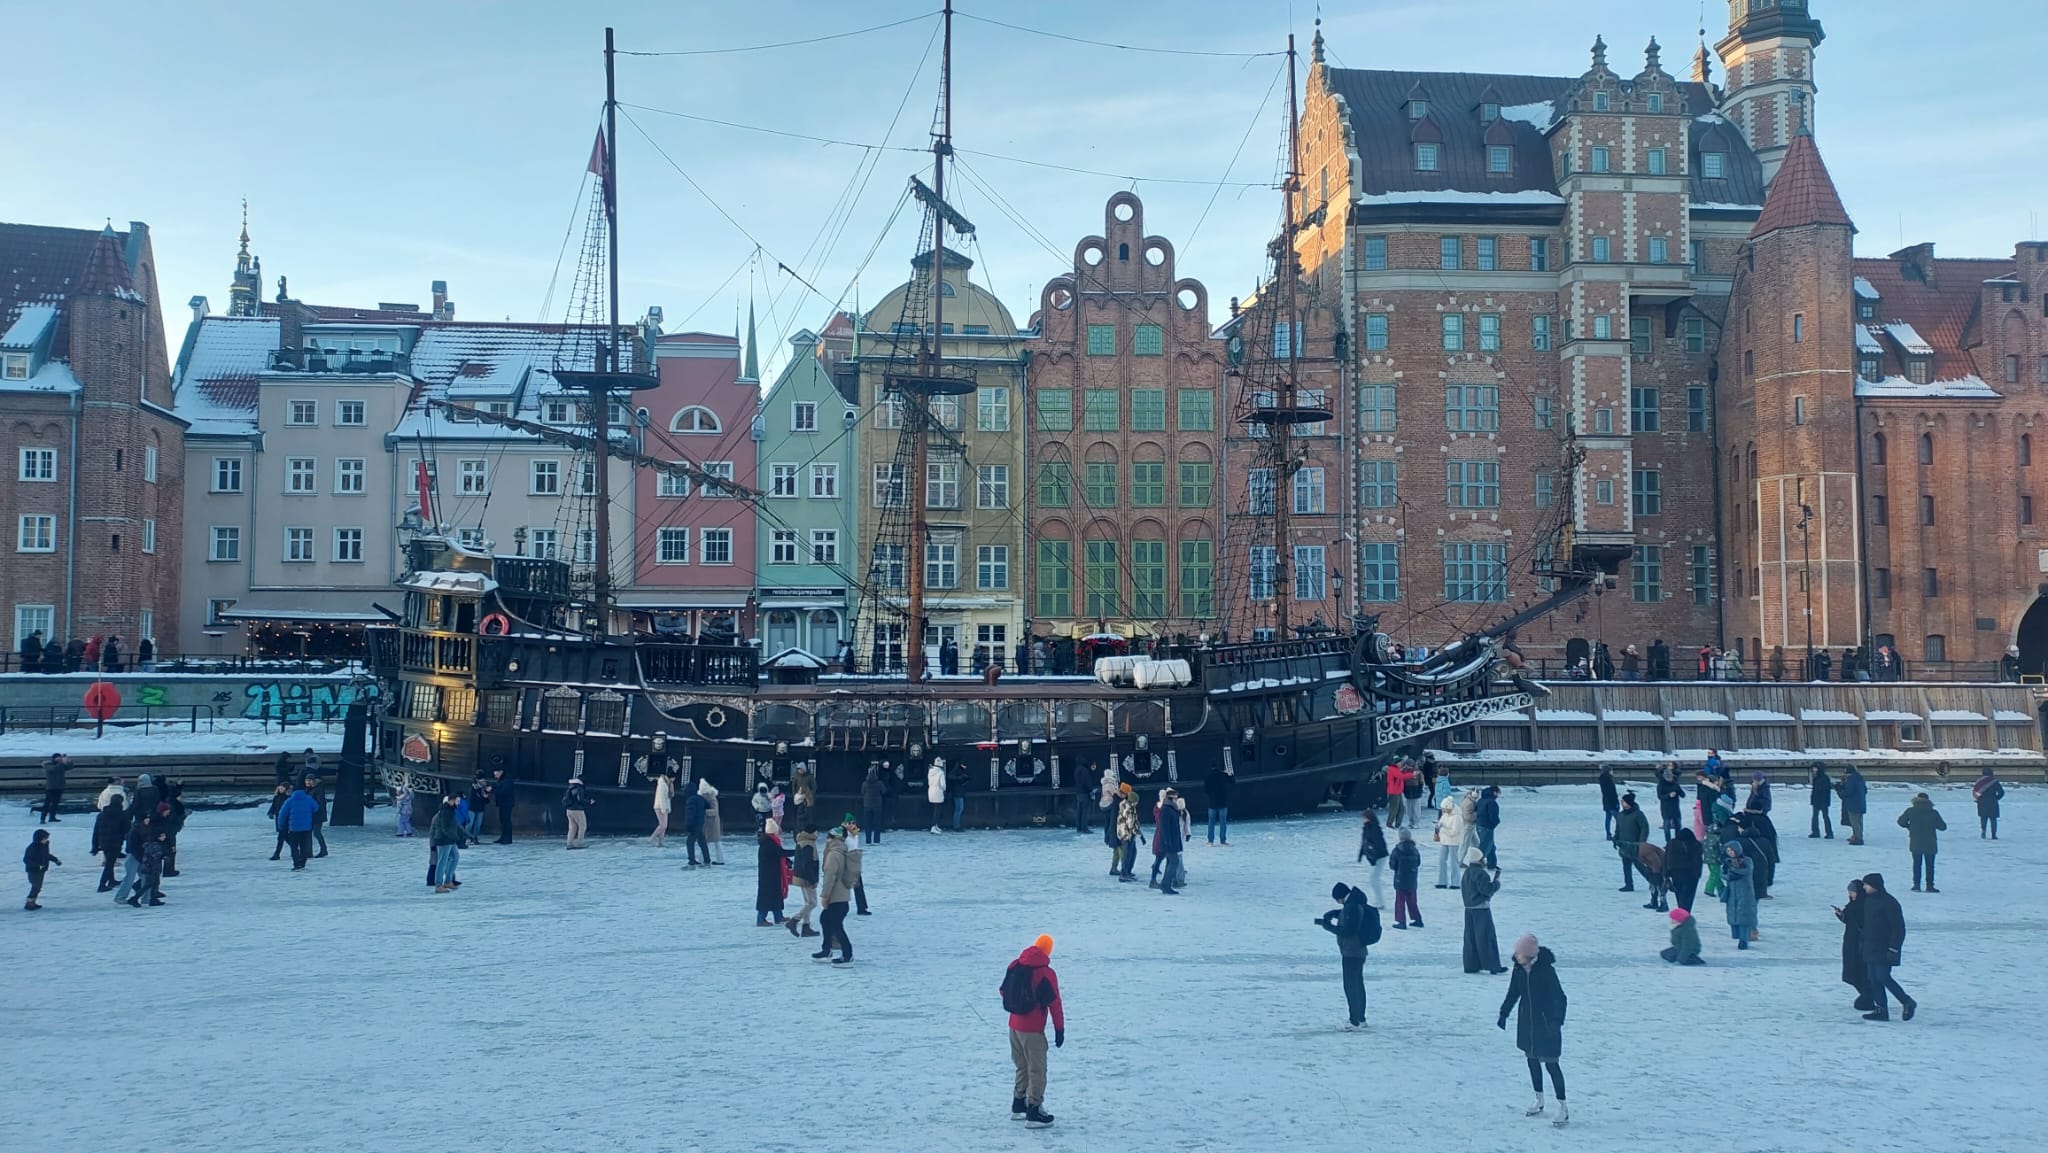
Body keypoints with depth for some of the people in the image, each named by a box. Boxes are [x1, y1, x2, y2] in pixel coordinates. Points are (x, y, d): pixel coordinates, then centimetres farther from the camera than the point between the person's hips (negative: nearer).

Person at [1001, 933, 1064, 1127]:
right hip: (1032, 1030, -7)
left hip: (1014, 1026, 7)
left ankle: (1018, 1106, 30)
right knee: (1037, 1071, 2)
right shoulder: (1046, 973, -17)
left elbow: (1004, 992, 13)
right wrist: (1060, 1029, -7)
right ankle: (1034, 1113, 2)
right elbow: (1054, 1003, -15)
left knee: (1022, 1067, 21)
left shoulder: (1015, 966, 2)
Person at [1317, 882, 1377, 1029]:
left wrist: (1328, 926, -18)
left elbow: (1347, 931, -26)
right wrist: (1330, 914, 9)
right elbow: (1343, 912, 25)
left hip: (1351, 953, -10)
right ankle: (1360, 1018, 28)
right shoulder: (1356, 902, 6)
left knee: (1350, 986, -5)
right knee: (1358, 984, 18)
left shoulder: (1352, 908, -25)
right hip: (1359, 951, 10)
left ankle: (1355, 1021, -3)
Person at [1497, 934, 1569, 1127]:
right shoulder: (1519, 968, -5)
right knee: (1532, 1060, 16)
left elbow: (1559, 997, -23)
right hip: (1527, 1021, 6)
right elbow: (1513, 993, 9)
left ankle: (1563, 1109, 4)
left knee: (1550, 1064, -4)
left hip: (1546, 1022, -6)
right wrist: (1504, 1014, 9)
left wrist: (1558, 1020, -32)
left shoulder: (1546, 969, -23)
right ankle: (1539, 1101, 32)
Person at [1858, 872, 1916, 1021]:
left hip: (1884, 950, -9)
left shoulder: (1889, 902, -14)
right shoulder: (1869, 901, 13)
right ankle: (1881, 1010, 9)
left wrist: (1893, 948, -19)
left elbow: (1899, 928, -16)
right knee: (1873, 979, 6)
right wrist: (1862, 941, 19)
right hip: (1871, 949, 9)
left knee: (1882, 977, -12)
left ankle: (1907, 1003, 3)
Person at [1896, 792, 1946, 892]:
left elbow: (1901, 821, 1)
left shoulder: (1911, 811, -5)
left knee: (1917, 864, 11)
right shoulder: (1933, 813, -4)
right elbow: (1943, 826, -1)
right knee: (1930, 865, 9)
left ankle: (1916, 884, 5)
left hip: (1915, 843, 0)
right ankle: (1930, 886, 6)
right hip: (1930, 844, 0)